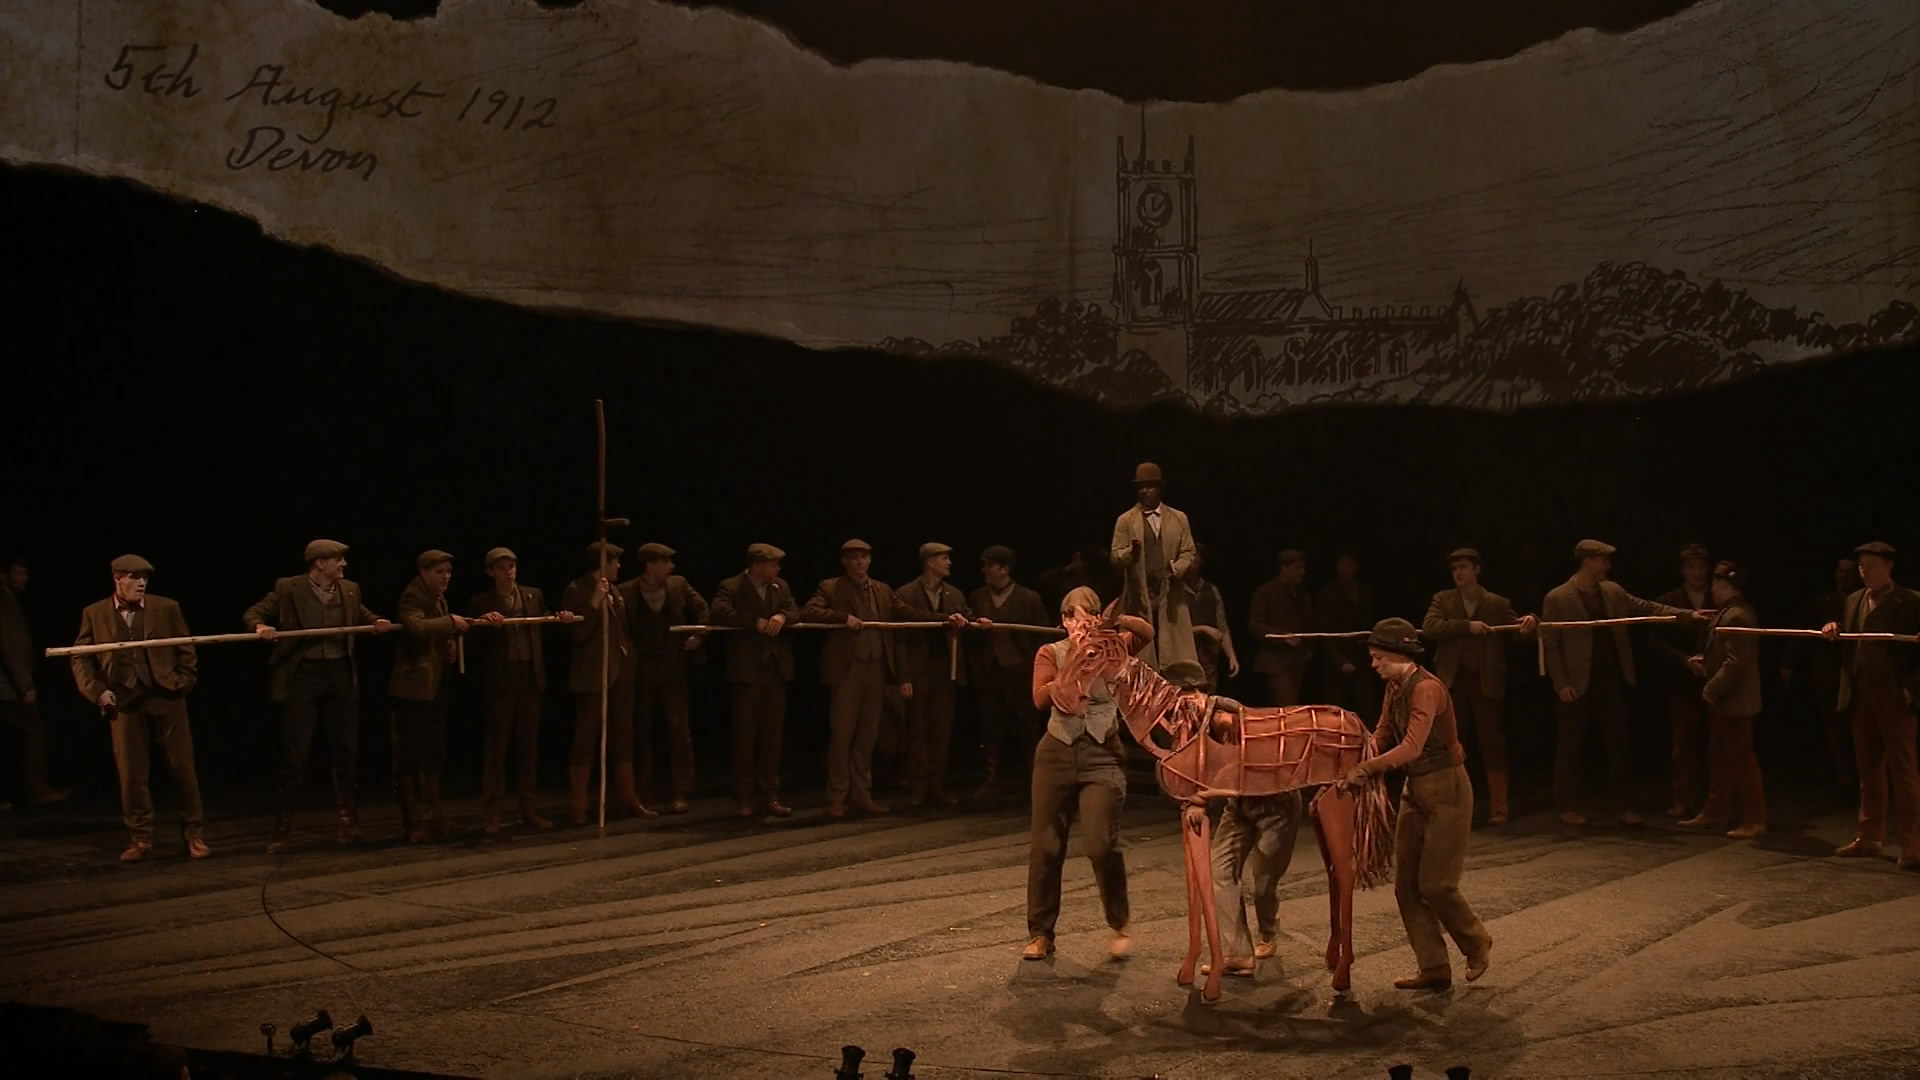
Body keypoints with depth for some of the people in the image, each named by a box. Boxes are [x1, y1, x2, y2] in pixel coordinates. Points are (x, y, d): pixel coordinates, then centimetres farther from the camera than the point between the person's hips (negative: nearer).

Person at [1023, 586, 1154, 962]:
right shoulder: (1051, 652, 7)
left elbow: (1146, 632, -12)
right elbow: (1041, 698, -9)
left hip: (1102, 755, -1)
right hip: (1058, 752, 1)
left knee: (1101, 844, -13)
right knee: (1046, 846, 5)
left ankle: (1120, 926, 7)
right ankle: (1040, 933, 18)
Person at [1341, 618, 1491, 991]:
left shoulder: (1426, 689, -22)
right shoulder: (1394, 688, 6)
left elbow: (1411, 748, -30)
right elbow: (1382, 736, 7)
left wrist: (1366, 769, -30)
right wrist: (1357, 763, -11)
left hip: (1445, 789, -9)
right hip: (1416, 789, 9)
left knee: (1435, 884, -4)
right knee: (1406, 885, 6)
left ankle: (1477, 944, 22)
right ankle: (1434, 968, 13)